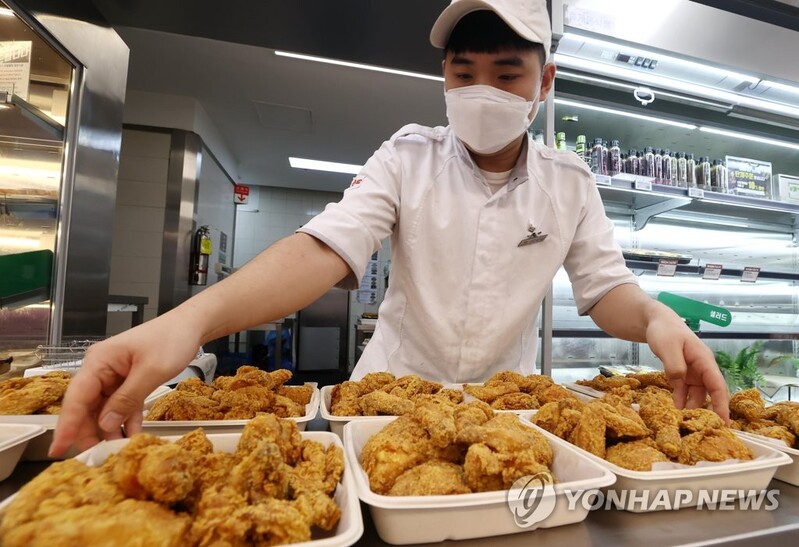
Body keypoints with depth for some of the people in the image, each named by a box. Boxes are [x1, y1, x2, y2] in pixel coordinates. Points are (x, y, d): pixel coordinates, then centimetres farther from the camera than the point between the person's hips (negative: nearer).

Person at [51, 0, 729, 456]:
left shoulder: (570, 182, -2)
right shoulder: (408, 158, -9)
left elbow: (605, 286, 0)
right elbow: (328, 247, -21)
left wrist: (657, 317, -24)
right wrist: (192, 318, -35)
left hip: (506, 399, 3)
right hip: (396, 385, -1)